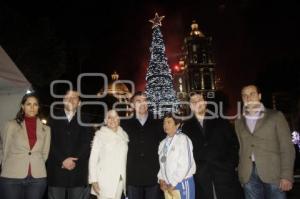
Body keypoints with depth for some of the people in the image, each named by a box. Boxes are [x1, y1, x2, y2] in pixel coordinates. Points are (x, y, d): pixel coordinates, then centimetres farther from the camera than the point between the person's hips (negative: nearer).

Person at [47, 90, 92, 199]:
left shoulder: (84, 120, 8)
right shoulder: (54, 118, 9)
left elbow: (86, 144, 0)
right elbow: (51, 142, 0)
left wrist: (74, 160, -12)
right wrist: (62, 160, -10)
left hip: (78, 171, 0)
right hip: (56, 170, 0)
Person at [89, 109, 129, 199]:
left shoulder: (124, 136, 8)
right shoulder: (100, 135, -4)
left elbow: (125, 158, 12)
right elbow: (93, 159, -5)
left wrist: (124, 178, 9)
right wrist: (93, 180, -10)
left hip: (120, 181, 4)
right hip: (105, 180, -4)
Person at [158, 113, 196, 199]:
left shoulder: (183, 139, -11)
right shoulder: (163, 143, 10)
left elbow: (185, 165, -16)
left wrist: (173, 183, -12)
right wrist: (161, 179, -1)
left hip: (182, 184, -6)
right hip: (167, 186, 6)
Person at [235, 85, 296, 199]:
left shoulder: (276, 116, 5)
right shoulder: (239, 122, 14)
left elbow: (287, 147, 0)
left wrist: (286, 176, -9)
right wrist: (241, 174, 6)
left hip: (273, 172, -2)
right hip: (248, 175, 3)